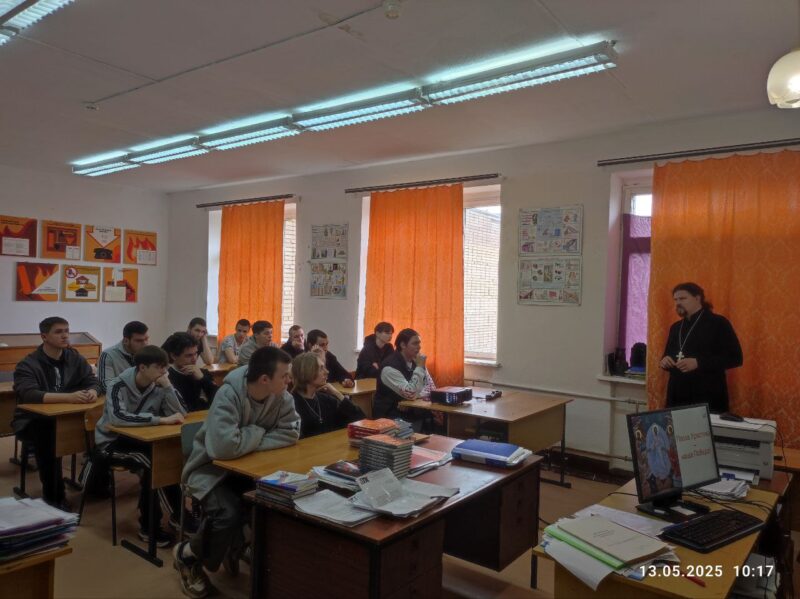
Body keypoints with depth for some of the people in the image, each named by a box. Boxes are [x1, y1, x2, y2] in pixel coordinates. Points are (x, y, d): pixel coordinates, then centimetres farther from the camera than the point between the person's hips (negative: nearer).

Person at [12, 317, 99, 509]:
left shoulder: (75, 358, 3)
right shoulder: (28, 364, -13)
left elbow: (93, 381, 0)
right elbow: (28, 394, -29)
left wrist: (92, 392, -26)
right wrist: (68, 397, -40)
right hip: (32, 421, -3)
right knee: (48, 435, -37)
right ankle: (53, 495, -20)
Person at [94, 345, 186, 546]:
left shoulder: (158, 386, -5)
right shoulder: (118, 386, -21)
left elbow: (180, 414, -13)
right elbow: (118, 418, -40)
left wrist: (167, 386, -23)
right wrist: (160, 420, -41)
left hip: (139, 440, 5)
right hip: (111, 442, -5)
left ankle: (149, 526, -7)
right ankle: (179, 515, -11)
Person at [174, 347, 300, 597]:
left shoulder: (282, 397, -11)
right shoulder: (229, 395, -30)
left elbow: (290, 433, -13)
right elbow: (225, 447, -40)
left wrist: (249, 441, -23)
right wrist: (258, 433, -22)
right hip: (212, 468, -6)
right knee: (229, 513, -30)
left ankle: (236, 547, 13)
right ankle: (187, 556, 4)